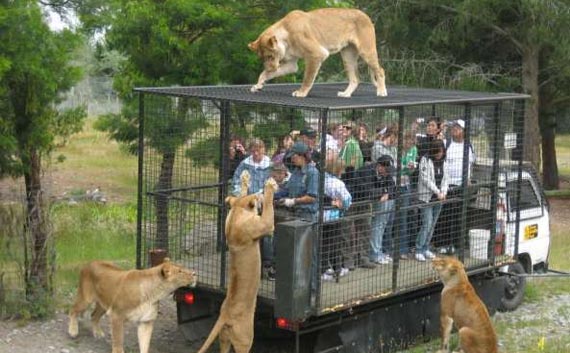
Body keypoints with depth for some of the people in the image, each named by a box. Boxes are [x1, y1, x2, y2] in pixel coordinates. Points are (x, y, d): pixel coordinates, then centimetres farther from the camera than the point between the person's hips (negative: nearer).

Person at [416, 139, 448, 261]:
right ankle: (418, 250, -3)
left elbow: (444, 178, 12)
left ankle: (426, 249, 18)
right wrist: (437, 192, -16)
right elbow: (426, 179, -15)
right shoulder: (425, 160, -10)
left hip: (438, 198, 6)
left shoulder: (442, 161, 10)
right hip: (426, 197, -6)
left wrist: (443, 192, -4)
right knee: (427, 224, -10)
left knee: (432, 224, 9)